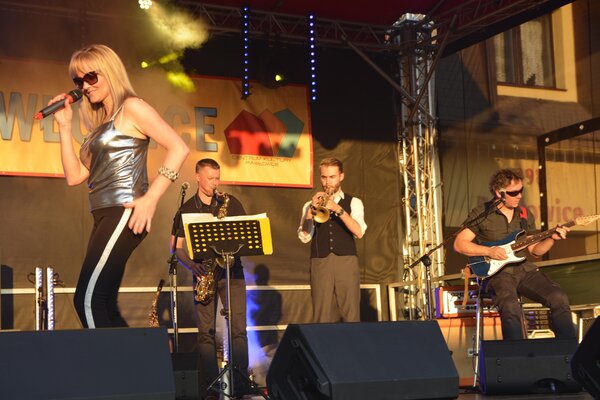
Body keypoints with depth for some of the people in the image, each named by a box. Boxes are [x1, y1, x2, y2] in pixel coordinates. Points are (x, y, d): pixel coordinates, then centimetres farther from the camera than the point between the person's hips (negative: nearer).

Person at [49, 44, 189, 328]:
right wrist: (65, 126, 11)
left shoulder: (131, 108, -2)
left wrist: (151, 198, -17)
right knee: (104, 306, 8)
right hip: (105, 218, 9)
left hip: (124, 214, -9)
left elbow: (178, 148, -11)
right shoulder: (100, 123, 21)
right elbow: (74, 176, 16)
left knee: (87, 300, -17)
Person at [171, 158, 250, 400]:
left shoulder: (230, 203, 9)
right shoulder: (187, 209, 7)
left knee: (238, 328, -6)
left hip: (231, 270, 0)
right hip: (205, 273, 0)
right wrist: (192, 265, -11)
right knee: (206, 332, -1)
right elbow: (176, 247, 6)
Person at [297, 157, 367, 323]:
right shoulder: (311, 204, 14)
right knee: (322, 318, -4)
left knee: (351, 317, -7)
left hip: (346, 262, -1)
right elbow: (304, 237, 1)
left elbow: (359, 232, -6)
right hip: (320, 264, 1)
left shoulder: (353, 202, 11)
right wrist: (312, 210, -10)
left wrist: (338, 209, -15)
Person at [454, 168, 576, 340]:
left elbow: (535, 250, 17)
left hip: (525, 269, 5)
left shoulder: (525, 214, 14)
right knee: (511, 307, -35)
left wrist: (552, 238, -1)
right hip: (497, 271, -5)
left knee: (559, 298, -17)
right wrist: (489, 251, -13)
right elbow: (459, 244, -3)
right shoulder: (481, 214, -2)